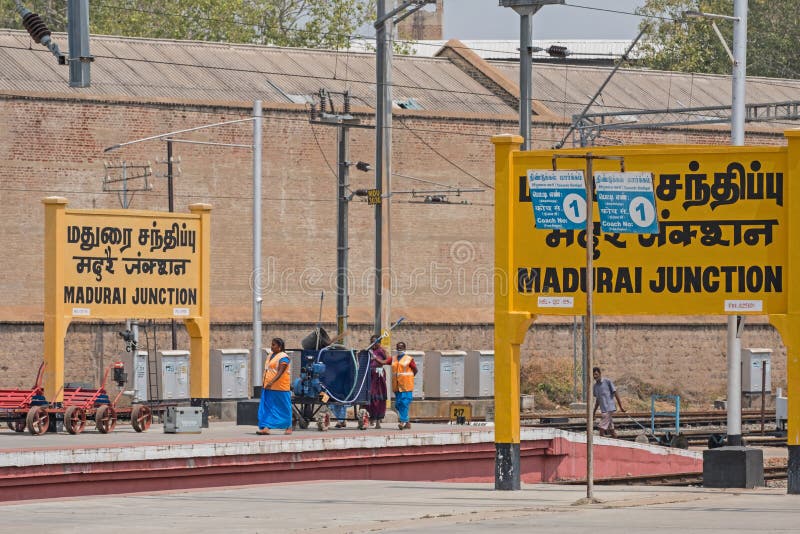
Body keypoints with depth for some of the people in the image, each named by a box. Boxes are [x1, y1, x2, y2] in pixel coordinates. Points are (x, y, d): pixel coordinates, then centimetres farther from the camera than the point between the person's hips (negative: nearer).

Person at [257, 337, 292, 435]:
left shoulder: (283, 357, -12)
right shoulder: (271, 356, 16)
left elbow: (280, 372, -23)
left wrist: (272, 382, -34)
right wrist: (265, 383, 22)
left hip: (279, 388, -9)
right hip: (268, 387, 9)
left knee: (284, 408, 0)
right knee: (267, 408, 0)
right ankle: (266, 428, -3)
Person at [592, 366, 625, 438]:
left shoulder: (607, 382, -6)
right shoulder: (595, 386, 13)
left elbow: (615, 394, -5)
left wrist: (621, 407, -6)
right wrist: (594, 412, 21)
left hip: (609, 408, -7)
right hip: (603, 410, 7)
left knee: (602, 428, -13)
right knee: (611, 429, 8)